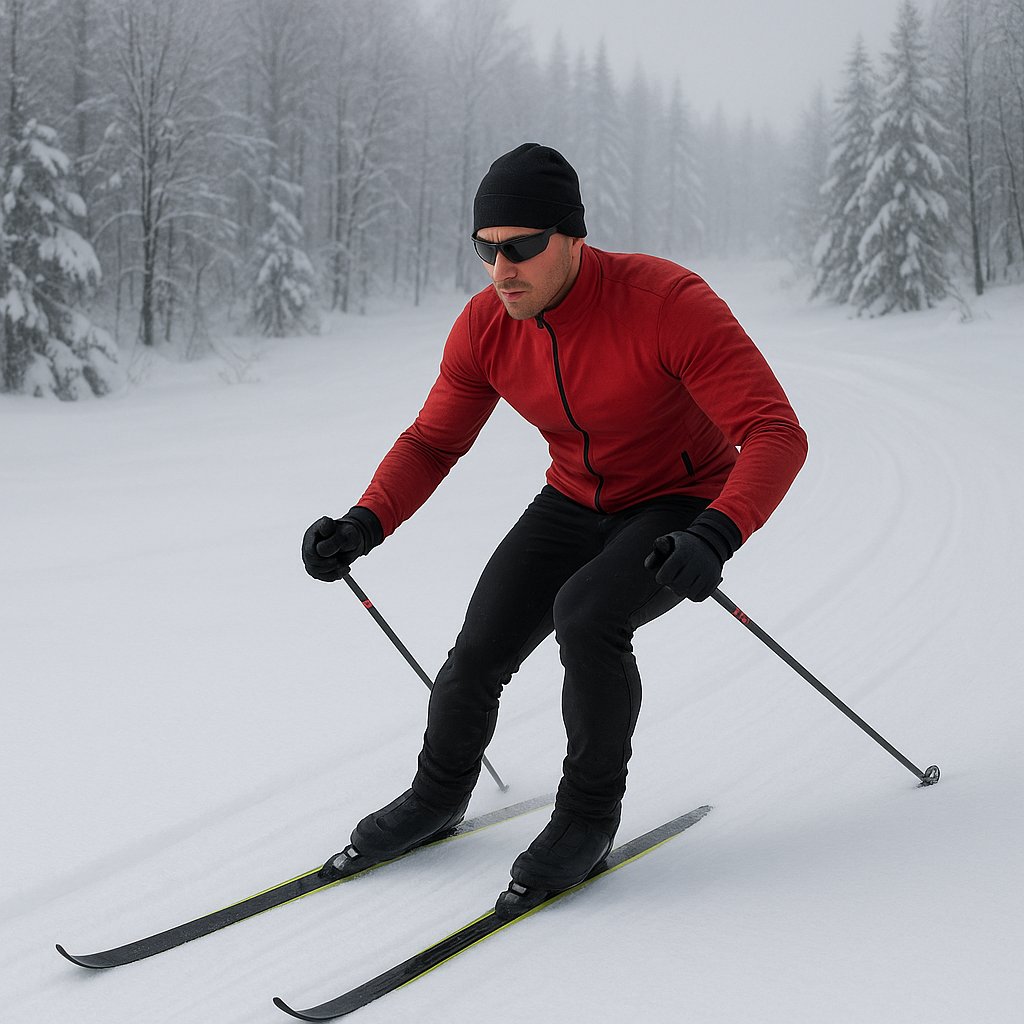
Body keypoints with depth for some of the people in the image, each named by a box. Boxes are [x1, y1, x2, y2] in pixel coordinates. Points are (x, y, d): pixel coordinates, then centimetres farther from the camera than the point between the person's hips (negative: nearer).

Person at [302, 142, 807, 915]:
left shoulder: (668, 303, -31)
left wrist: (714, 538, -51)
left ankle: (589, 814, -8)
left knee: (585, 616, -32)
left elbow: (777, 435, -34)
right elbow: (432, 442, 0)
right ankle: (439, 796, 25)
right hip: (575, 505, 5)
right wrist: (364, 526, -19)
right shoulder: (485, 328, -14)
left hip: (681, 509, -5)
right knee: (478, 654, -7)